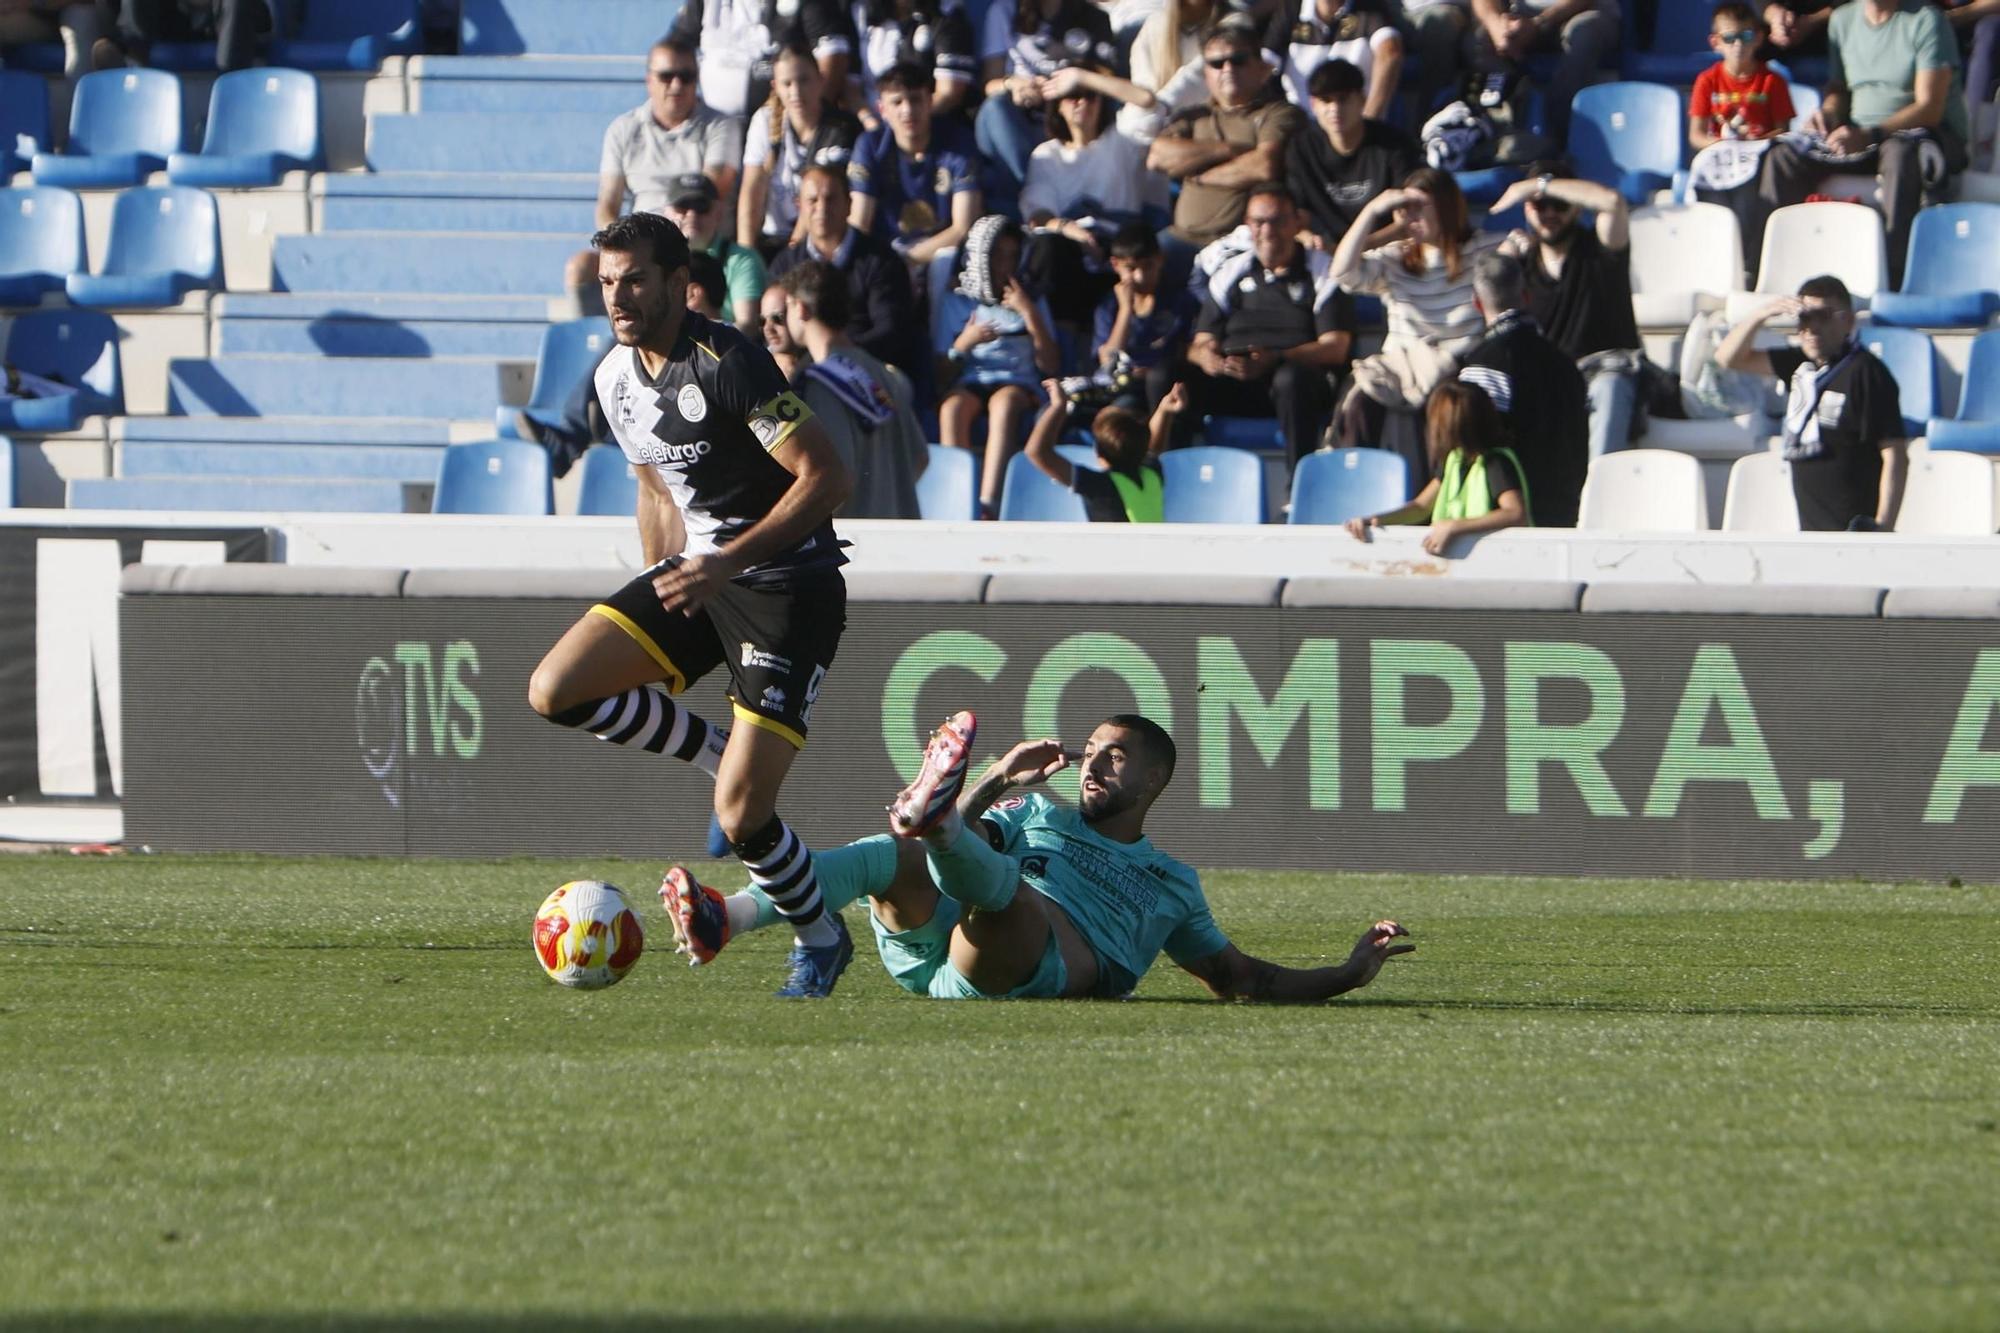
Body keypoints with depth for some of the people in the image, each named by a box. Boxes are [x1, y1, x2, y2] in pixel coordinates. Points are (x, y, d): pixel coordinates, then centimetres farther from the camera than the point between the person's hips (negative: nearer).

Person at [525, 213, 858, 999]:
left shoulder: (726, 364, -20)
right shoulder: (615, 380, 6)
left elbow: (827, 478, -21)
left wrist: (727, 564, -24)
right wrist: (662, 593, 18)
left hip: (786, 584, -8)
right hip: (698, 574, 8)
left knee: (740, 816, -14)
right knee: (555, 691, -10)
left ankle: (819, 941, 14)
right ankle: (723, 757, 7)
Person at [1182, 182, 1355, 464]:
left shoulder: (1322, 272, 7)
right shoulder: (1231, 274, 20)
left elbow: (1335, 348, -4)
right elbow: (1202, 342, 15)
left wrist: (1275, 359, -21)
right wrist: (1205, 356, -13)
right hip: (1233, 377, 3)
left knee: (1291, 379, -41)